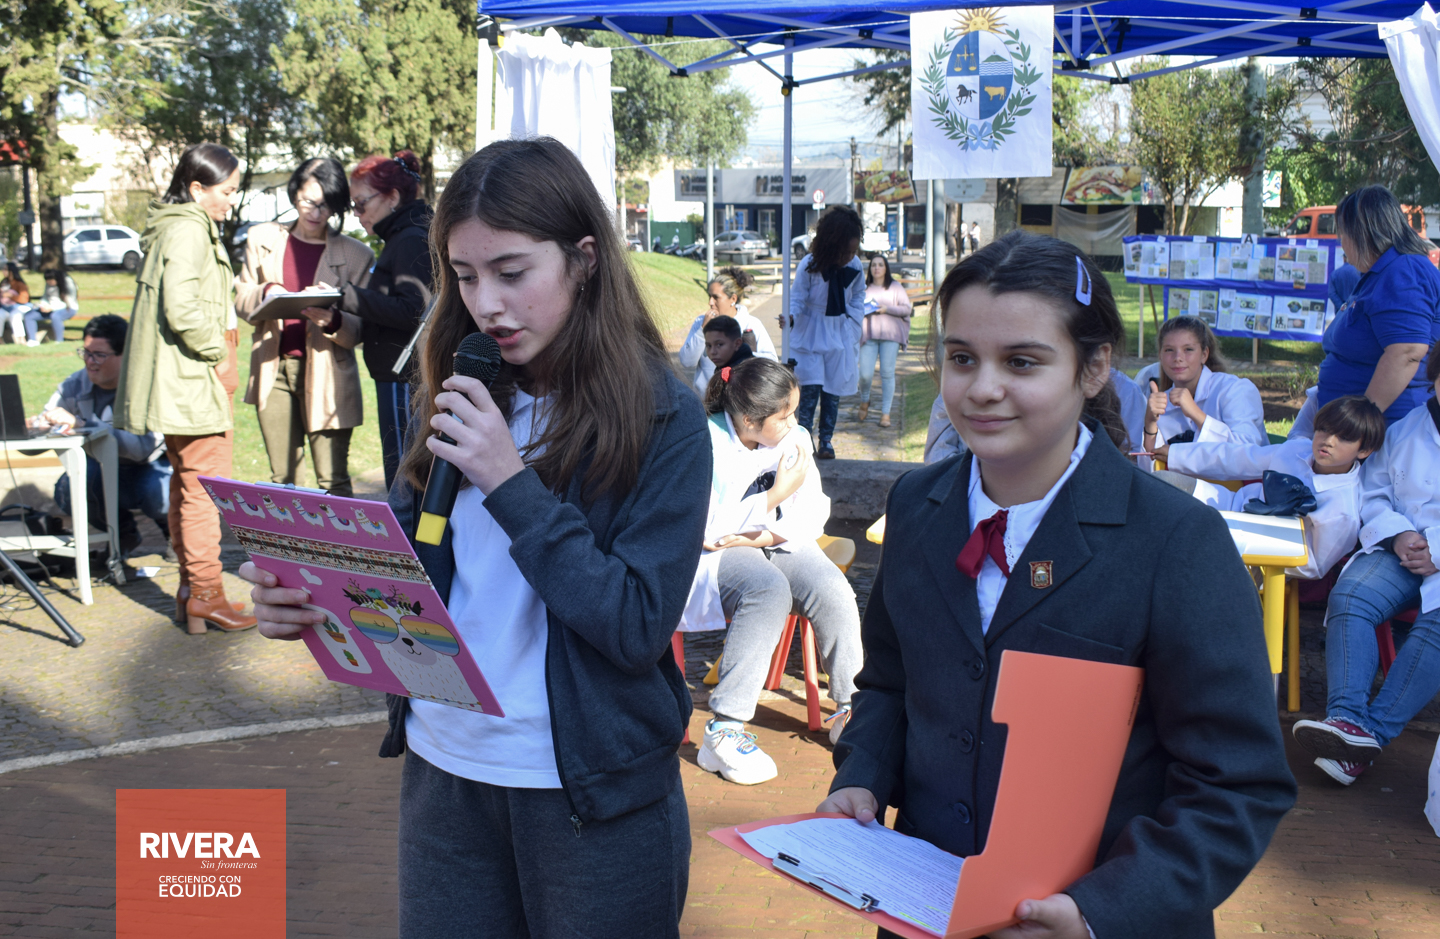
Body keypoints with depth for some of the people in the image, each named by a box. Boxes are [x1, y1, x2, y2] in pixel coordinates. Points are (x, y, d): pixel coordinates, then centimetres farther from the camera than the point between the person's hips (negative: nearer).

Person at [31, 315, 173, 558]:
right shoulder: (75, 385, -9)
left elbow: (142, 447, -38)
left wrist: (82, 425, -43)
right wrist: (35, 429, -35)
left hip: (156, 468, -4)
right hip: (107, 473, 4)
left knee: (156, 493, -37)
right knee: (67, 491, -26)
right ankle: (123, 534, 6)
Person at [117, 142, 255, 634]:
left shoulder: (176, 226, 17)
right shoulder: (188, 229, -15)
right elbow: (181, 308, -26)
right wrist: (216, 353, -14)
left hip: (182, 380, 11)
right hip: (195, 378, -11)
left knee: (186, 484, 15)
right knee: (204, 486, -6)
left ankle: (189, 591, 22)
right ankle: (205, 597, -1)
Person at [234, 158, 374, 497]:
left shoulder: (356, 255, 0)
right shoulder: (264, 239, 10)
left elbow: (361, 329, -2)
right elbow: (241, 298, 10)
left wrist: (333, 320, -24)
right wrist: (266, 293, -12)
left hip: (326, 374, -3)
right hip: (273, 370, 3)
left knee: (333, 481, -5)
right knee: (280, 477, 7)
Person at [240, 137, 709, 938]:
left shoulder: (661, 415, -12)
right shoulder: (456, 399, 3)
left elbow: (638, 627, -18)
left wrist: (510, 482, -23)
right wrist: (309, 601, -15)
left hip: (593, 794, -4)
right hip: (444, 772, 4)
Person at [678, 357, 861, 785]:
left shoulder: (794, 439, -1)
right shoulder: (706, 444, -16)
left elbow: (810, 521, 0)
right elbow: (704, 529, -20)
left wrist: (752, 537, -16)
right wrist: (777, 494, -21)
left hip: (775, 545, 5)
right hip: (714, 554, -5)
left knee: (833, 592, -25)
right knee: (769, 591, -36)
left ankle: (850, 708, -8)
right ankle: (723, 731, -33)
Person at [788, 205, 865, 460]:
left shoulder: (855, 267, -6)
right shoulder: (808, 266, -16)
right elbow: (797, 297, -12)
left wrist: (854, 324, 4)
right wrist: (791, 316, -31)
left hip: (839, 335, 3)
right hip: (810, 334, -3)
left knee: (833, 390, 3)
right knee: (811, 386, -12)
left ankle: (826, 441, 12)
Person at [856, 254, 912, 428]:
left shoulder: (896, 287, 8)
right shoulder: (864, 288, 10)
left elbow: (907, 309, 2)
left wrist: (887, 309, -10)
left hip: (890, 335, -1)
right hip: (868, 335, 1)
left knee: (887, 374, -3)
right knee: (865, 374, -6)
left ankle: (885, 413, 4)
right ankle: (864, 402, 25)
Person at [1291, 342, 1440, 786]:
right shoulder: (1404, 432, 16)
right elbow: (1372, 496, 16)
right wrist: (1398, 535, -6)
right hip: (1403, 552, 4)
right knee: (1349, 596, -26)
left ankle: (1376, 730, -34)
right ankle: (1347, 719, -37)